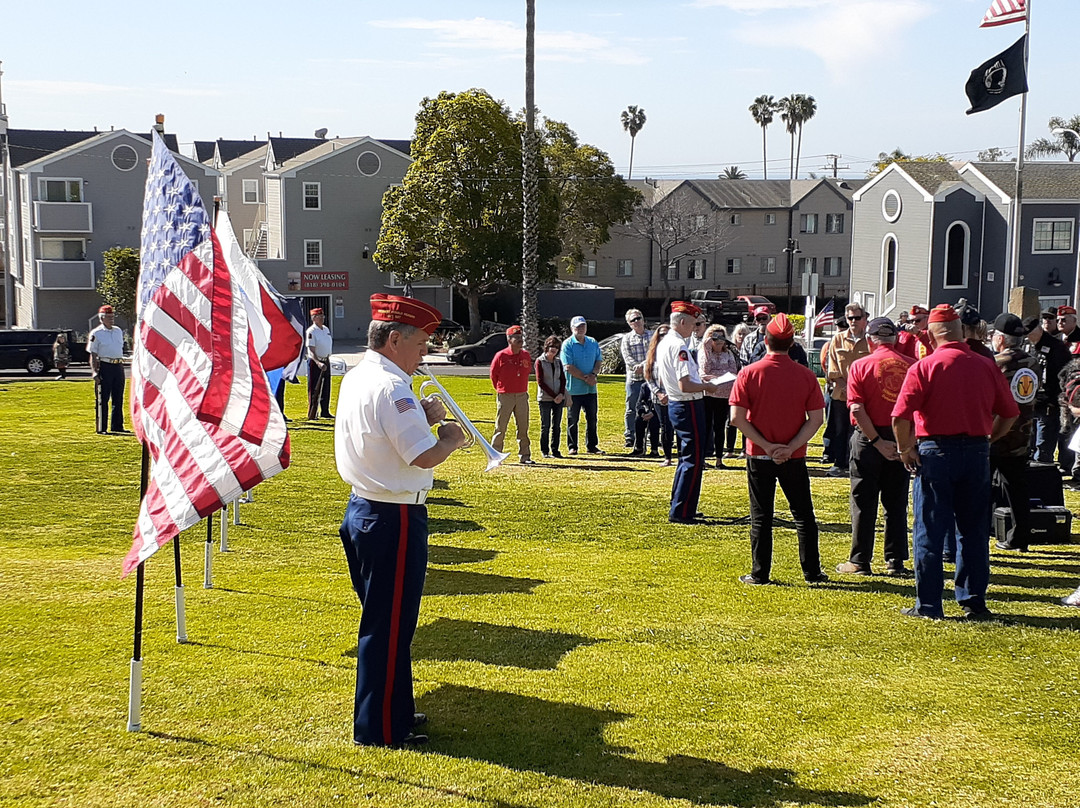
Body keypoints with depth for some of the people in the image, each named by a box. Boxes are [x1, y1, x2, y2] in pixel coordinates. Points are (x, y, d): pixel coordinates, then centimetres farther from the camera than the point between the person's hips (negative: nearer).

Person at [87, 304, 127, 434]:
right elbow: (93, 355, -5)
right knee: (103, 399, -3)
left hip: (118, 366, 6)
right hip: (104, 366, -6)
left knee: (118, 399, 9)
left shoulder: (118, 331, 15)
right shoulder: (96, 334, -3)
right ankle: (101, 428, 0)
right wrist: (94, 372, -13)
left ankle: (117, 426, 17)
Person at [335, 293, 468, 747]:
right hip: (394, 520, -10)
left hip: (363, 509, 10)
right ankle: (380, 730, 10)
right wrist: (451, 439, -5)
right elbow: (424, 456, -24)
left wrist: (421, 419, 7)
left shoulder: (356, 379, 10)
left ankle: (392, 711, 33)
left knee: (384, 620, 20)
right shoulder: (390, 388, -21)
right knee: (389, 626, 0)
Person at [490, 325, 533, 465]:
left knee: (523, 428, 8)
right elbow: (493, 374, 0)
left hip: (522, 396, 4)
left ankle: (525, 456, 14)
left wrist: (522, 389, 13)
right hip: (505, 396, -4)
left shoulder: (526, 356, 4)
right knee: (500, 428, 1)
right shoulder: (501, 356, -10)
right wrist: (500, 390, 9)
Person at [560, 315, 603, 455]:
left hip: (591, 388, 5)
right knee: (572, 419, 2)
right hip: (574, 389, -5)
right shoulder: (567, 344, -7)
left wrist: (593, 374, -9)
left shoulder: (593, 343, 11)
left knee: (592, 418, 8)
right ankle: (572, 447, 11)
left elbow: (599, 361, 11)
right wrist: (585, 378, -15)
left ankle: (591, 446, 17)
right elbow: (568, 367, -13)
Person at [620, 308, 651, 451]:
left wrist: (642, 365, -17)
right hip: (633, 378, 0)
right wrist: (638, 368, -18)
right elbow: (627, 358, -2)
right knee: (631, 409, 1)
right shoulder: (626, 339, 9)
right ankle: (629, 437, 7)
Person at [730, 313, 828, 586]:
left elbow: (737, 417, -12)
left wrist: (766, 445, -10)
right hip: (794, 458, 1)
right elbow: (816, 419, -7)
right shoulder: (806, 375, -4)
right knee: (803, 515, 12)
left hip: (760, 457, -1)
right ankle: (812, 571, 15)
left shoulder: (749, 373, -8)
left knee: (761, 517, 7)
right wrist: (791, 447, -9)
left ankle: (760, 573, 9)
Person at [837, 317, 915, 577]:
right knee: (896, 503, 11)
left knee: (864, 502, 5)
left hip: (869, 438, -3)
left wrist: (877, 441, -13)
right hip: (902, 440, 3)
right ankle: (896, 561, 13)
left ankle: (860, 561, 8)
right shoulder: (912, 366, -1)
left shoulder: (861, 366, -7)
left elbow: (857, 409, -15)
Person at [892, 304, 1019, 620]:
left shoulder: (924, 367, -8)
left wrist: (905, 449, -3)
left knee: (930, 532, 4)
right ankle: (974, 602, 18)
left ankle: (928, 605, 7)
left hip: (936, 452, -3)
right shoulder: (986, 366, 2)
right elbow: (1009, 414, 8)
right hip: (977, 451, 3)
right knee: (974, 531, 13)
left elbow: (900, 417, -16)